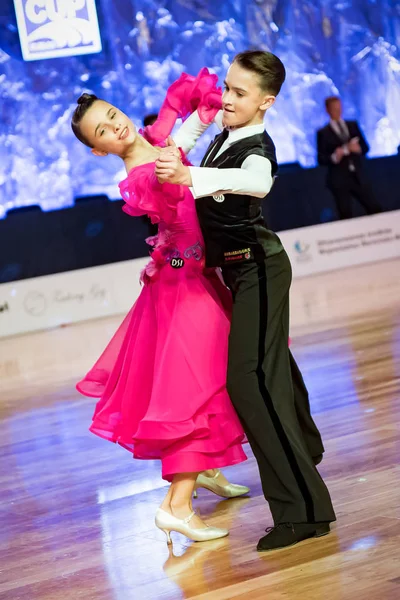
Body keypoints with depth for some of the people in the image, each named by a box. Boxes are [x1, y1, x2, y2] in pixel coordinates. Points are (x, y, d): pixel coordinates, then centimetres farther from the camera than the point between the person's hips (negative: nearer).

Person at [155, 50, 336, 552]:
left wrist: (191, 177, -61)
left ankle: (303, 508, -19)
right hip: (243, 269, 10)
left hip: (257, 270, -10)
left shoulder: (256, 147, -24)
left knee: (249, 377, -19)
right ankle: (305, 448, 54)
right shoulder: (223, 138, 5)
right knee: (270, 361, 27)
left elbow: (257, 182, -50)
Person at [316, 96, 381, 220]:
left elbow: (365, 147, 12)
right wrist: (334, 157, -23)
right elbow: (321, 159, -4)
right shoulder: (323, 133, 0)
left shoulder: (353, 125, 13)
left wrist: (358, 148, -11)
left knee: (375, 209, 0)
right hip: (339, 180, -4)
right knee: (346, 216, -3)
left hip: (358, 176, 4)